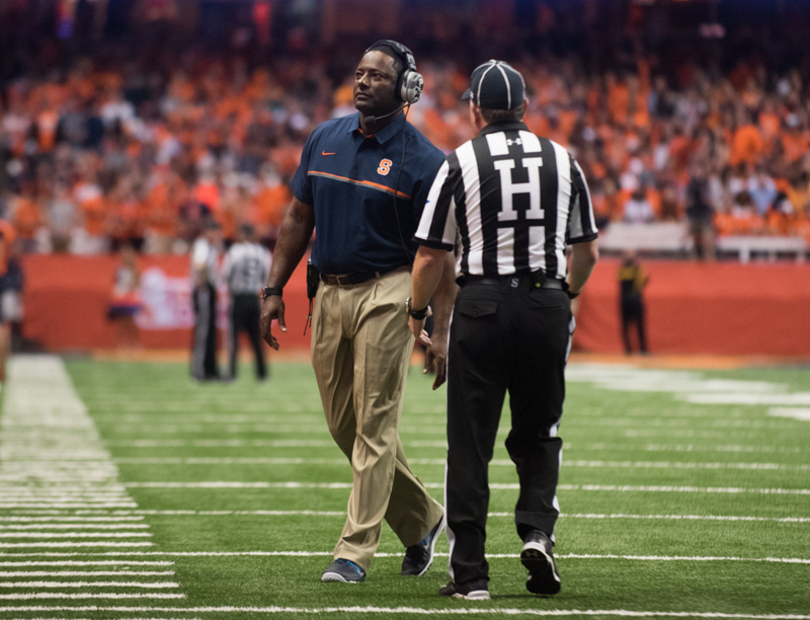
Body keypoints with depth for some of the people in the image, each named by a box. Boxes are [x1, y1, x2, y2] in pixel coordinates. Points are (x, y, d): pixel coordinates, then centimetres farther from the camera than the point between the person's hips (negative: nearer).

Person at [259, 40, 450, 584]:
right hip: (329, 293, 6)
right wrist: (274, 289, 9)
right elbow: (299, 219, 15)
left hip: (387, 294, -6)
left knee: (373, 424, -5)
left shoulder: (423, 161, -8)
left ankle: (356, 550, -2)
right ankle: (421, 520, 26)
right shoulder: (325, 140, 8)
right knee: (345, 426, 10)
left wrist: (440, 331, -13)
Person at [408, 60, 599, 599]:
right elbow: (588, 253, 13)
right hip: (547, 306, 2)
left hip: (482, 306, -2)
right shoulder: (563, 160, 7)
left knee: (470, 444, 3)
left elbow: (432, 256, -2)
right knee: (538, 434, 17)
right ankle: (537, 530, -6)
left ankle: (470, 574, 2)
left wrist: (417, 314, 14)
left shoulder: (461, 162, -2)